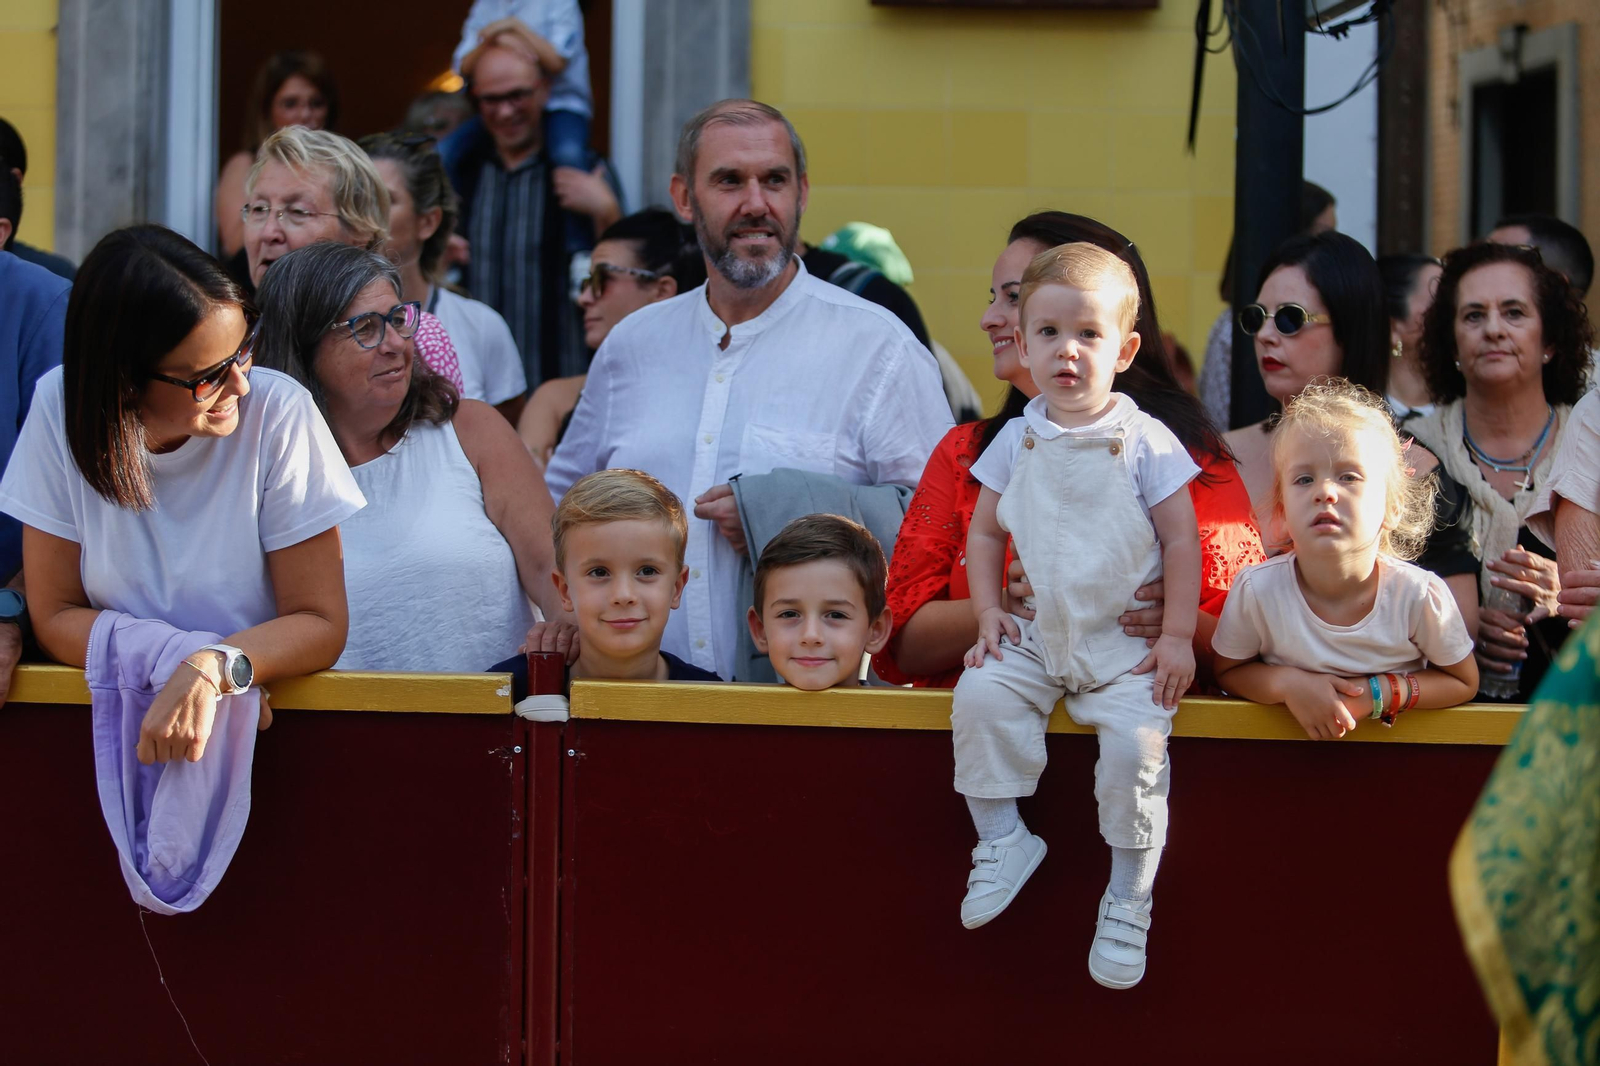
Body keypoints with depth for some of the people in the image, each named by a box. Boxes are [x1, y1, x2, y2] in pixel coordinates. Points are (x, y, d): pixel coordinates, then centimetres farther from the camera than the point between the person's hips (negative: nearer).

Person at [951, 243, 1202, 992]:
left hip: (1125, 641, -3)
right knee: (979, 696, -21)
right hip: (1036, 635, 3)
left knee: (1136, 738, -23)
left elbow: (1182, 540, -3)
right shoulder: (1018, 441, 5)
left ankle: (1129, 899, -8)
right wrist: (988, 611, 1)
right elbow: (984, 531, 14)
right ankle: (1002, 839, -3)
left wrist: (1177, 636, -8)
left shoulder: (1145, 442, -5)